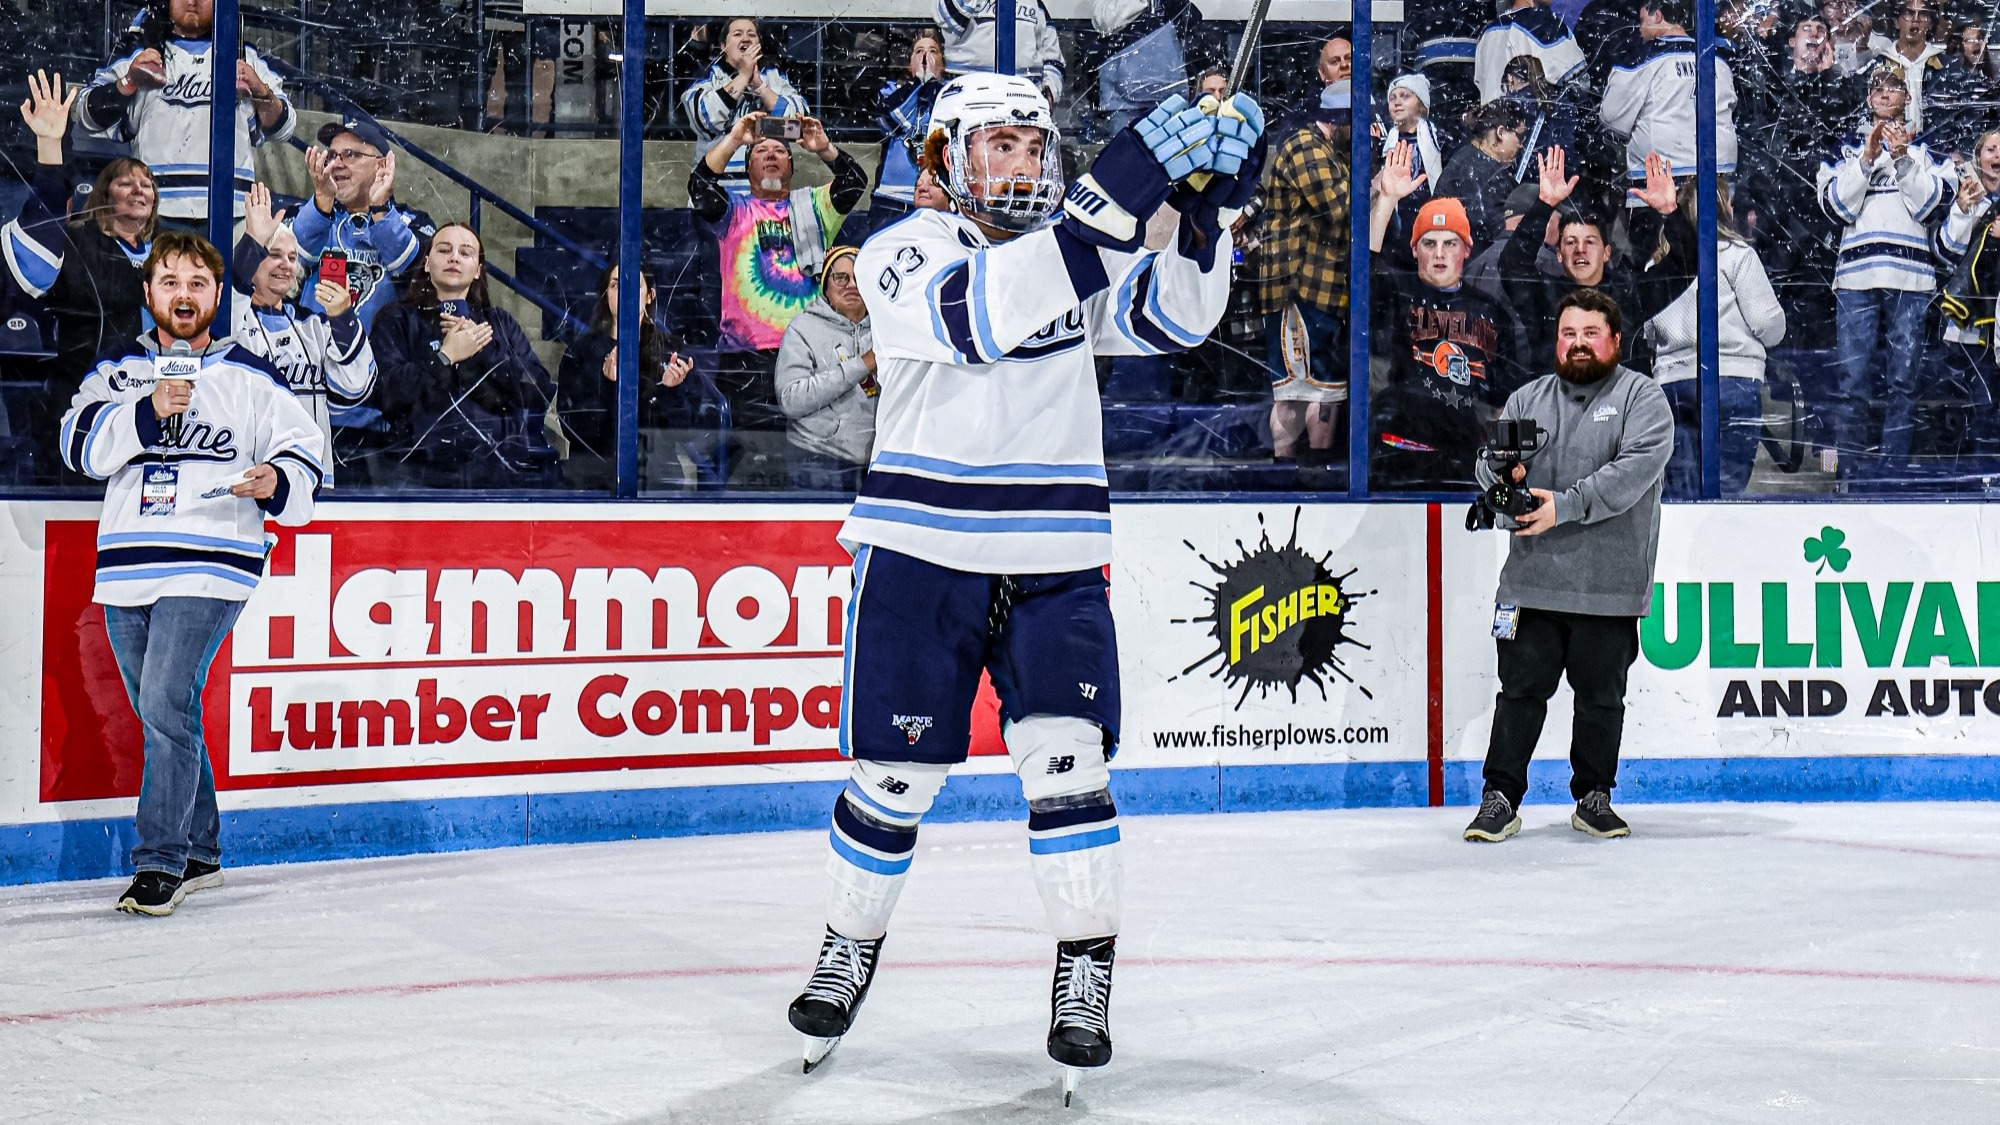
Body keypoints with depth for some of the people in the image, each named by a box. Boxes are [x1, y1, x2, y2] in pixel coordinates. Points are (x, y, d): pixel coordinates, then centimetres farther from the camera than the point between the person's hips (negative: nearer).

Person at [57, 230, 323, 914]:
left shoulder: (250, 376, 4)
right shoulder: (117, 370, 12)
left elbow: (304, 449, 5)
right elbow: (81, 446, -2)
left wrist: (277, 483, -17)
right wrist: (147, 413, -17)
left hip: (211, 564, -5)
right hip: (126, 567, 5)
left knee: (165, 704, -17)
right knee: (162, 714, 12)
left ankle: (161, 864, -11)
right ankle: (201, 856, 26)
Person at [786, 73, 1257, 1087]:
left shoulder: (1084, 250, 11)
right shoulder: (901, 252, -4)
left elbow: (1175, 317, 0)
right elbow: (982, 316, -24)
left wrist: (1210, 202, -15)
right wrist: (1119, 191, -29)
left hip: (1055, 565, 3)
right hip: (920, 554, -2)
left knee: (1065, 763, -8)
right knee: (894, 776, 5)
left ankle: (1085, 973, 6)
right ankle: (848, 950, 27)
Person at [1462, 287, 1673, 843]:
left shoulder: (1642, 397, 1)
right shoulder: (1527, 399, 14)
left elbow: (1634, 470, -14)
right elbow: (1488, 464, 9)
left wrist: (1564, 505, -22)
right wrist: (1504, 472, -16)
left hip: (1609, 586, -2)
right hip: (1531, 580, 2)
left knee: (1602, 696, 9)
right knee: (1520, 688, 2)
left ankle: (1594, 797, 23)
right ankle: (1500, 798, 8)